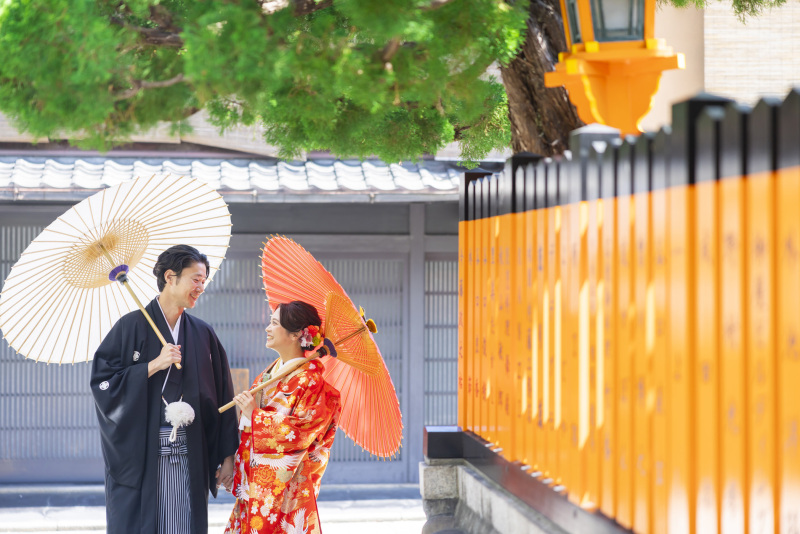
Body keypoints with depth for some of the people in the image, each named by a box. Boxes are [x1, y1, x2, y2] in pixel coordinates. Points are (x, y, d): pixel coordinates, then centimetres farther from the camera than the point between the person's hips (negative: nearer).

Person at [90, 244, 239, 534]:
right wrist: (154, 365, -14)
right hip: (141, 454, -3)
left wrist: (227, 455, 7)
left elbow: (222, 398, 11)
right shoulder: (133, 326, -1)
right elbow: (102, 380, -7)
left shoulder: (203, 334, 10)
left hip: (188, 455, 3)